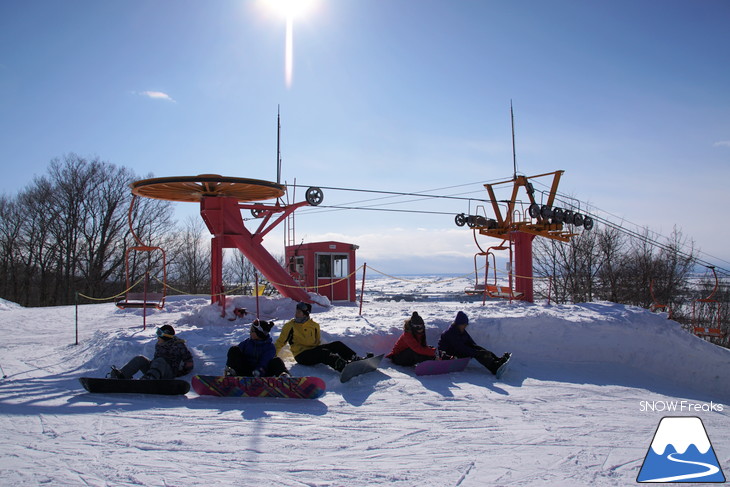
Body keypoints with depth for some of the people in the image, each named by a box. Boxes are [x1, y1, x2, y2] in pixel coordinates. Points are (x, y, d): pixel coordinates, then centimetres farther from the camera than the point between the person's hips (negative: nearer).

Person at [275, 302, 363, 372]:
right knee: (324, 353, -35)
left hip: (314, 350, 6)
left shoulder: (314, 325, 11)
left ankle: (356, 360, -26)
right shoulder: (290, 326, 0)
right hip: (302, 355, -5)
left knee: (337, 345, -15)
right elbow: (280, 342, 4)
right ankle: (343, 367, -59)